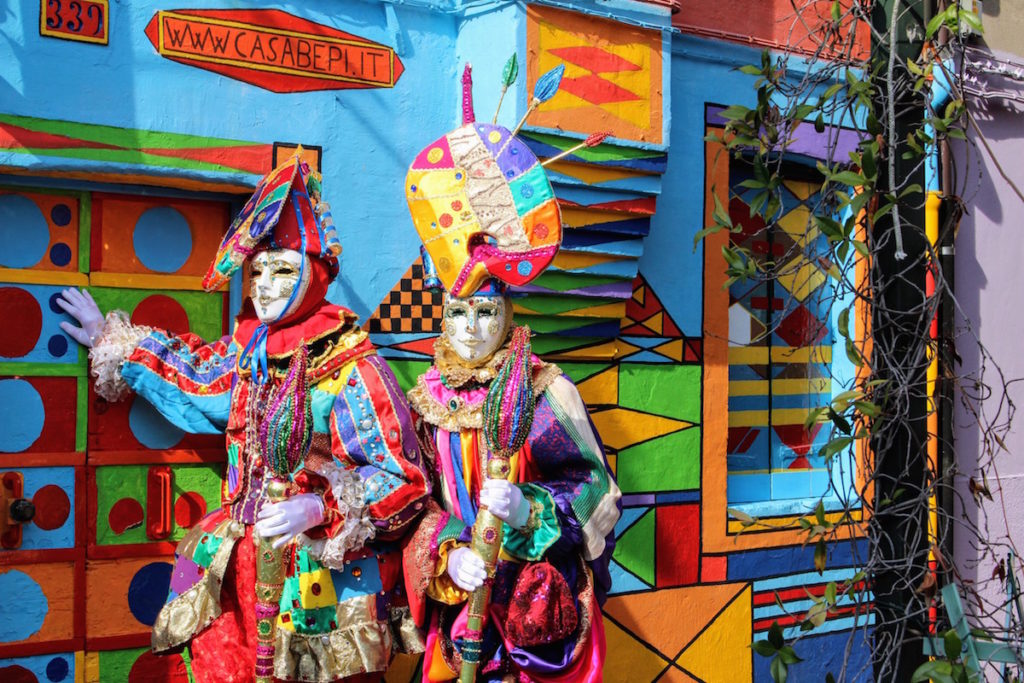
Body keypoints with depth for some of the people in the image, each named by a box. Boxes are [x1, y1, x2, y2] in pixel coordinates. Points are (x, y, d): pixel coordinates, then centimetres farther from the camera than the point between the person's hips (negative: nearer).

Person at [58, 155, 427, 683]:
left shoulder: (352, 370, -14)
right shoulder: (248, 355, 7)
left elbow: (404, 479, -17)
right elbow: (194, 378, 31)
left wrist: (319, 508, -30)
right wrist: (112, 343, 37)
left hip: (325, 577, -6)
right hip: (241, 568, 6)